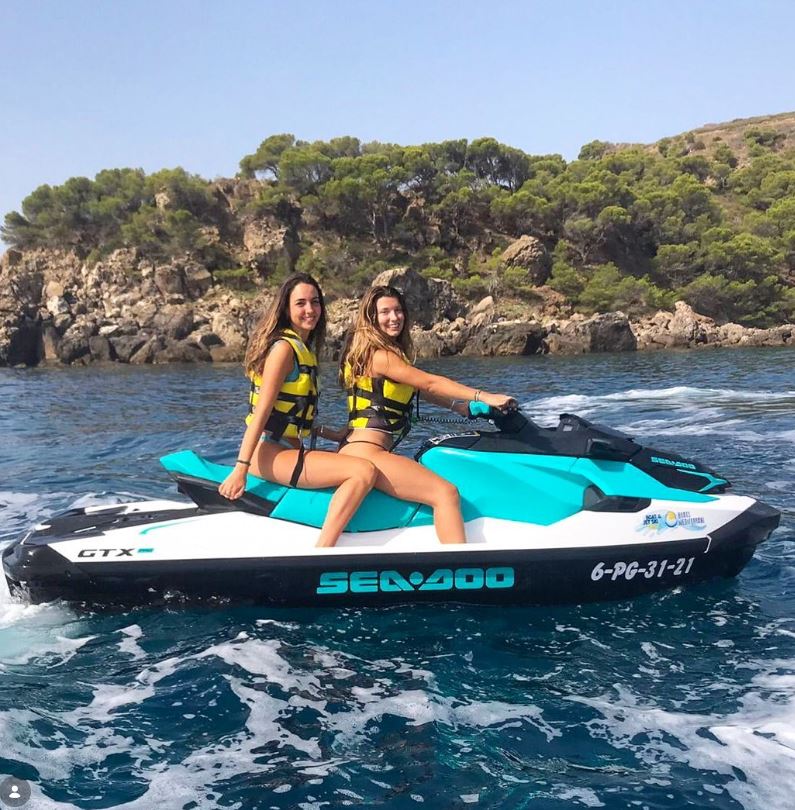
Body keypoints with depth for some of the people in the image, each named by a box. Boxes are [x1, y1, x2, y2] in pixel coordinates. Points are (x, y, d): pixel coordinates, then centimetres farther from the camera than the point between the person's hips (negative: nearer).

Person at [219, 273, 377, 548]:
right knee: (364, 471, -23)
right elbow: (261, 411, -18)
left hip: (288, 448, 10)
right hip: (268, 453, -10)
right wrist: (240, 470, -23)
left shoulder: (306, 348, 16)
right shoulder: (284, 347, -11)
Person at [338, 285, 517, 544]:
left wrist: (469, 408, 13)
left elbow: (424, 392, 19)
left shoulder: (394, 352, 20)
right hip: (364, 452, -11)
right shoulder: (379, 355, -10)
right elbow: (429, 382, -15)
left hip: (367, 450, 11)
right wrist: (483, 396, -15)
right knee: (446, 493, -22)